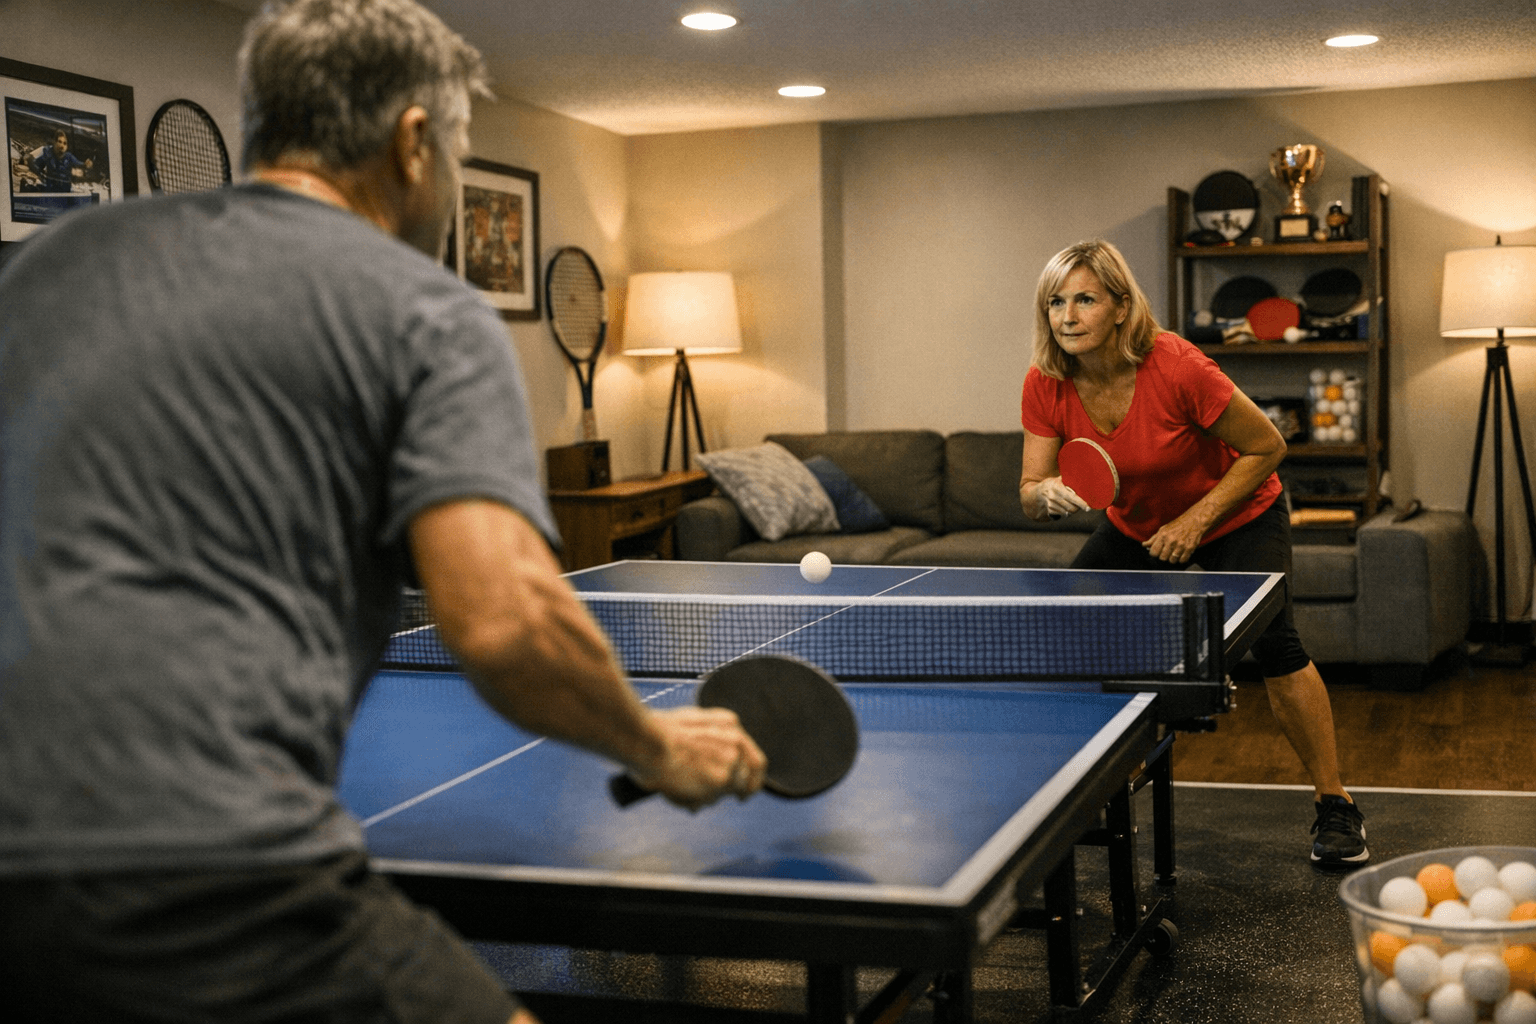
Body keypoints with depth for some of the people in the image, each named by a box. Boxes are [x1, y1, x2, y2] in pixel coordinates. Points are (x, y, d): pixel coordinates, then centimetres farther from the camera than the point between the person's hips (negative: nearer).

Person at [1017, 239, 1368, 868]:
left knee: (1273, 643, -24)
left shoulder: (1176, 368, -31)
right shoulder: (1046, 386, -18)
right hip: (1135, 527, 5)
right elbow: (1029, 497, -14)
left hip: (1236, 514, -5)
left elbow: (1267, 447, -20)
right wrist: (1048, 493, -38)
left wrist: (1197, 518, -26)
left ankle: (1334, 806, -5)